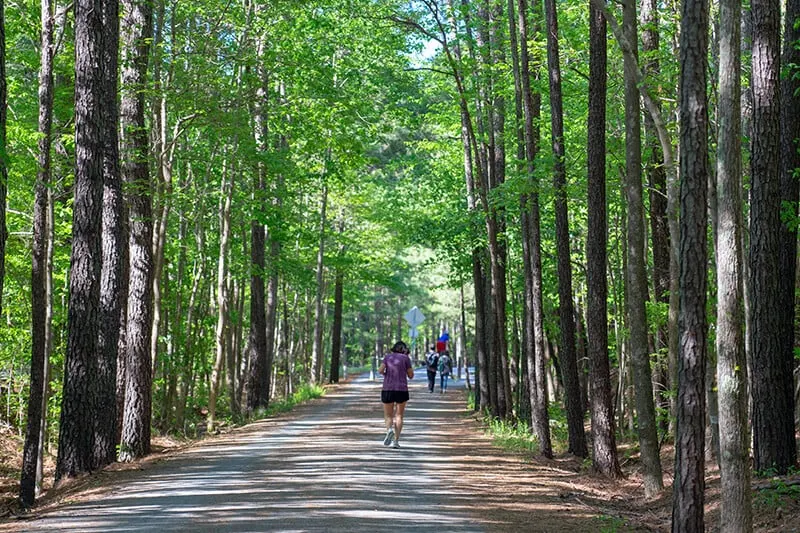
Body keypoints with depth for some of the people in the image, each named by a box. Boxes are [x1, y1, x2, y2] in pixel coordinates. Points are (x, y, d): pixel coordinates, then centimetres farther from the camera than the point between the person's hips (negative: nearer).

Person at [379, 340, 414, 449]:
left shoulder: (388, 356, 6)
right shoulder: (406, 358, 2)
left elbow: (380, 370, -6)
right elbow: (411, 376, 4)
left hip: (387, 390, 1)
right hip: (402, 390, -1)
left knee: (388, 416, 9)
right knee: (399, 416, 9)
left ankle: (389, 430, -23)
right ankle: (396, 441, -2)